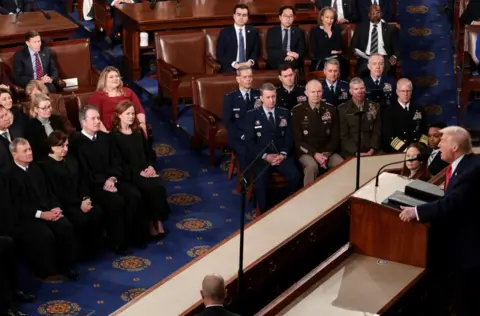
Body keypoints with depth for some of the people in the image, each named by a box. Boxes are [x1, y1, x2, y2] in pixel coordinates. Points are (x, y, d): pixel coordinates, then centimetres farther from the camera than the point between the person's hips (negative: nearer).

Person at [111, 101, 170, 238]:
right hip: (130, 174, -5)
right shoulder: (114, 135, -2)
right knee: (150, 188, -29)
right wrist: (139, 172, -16)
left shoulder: (138, 131, 16)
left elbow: (149, 152, 19)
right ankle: (152, 222, -18)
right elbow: (118, 162, -8)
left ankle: (158, 220, -17)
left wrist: (151, 166, -2)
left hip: (145, 170, 5)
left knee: (159, 186, -25)